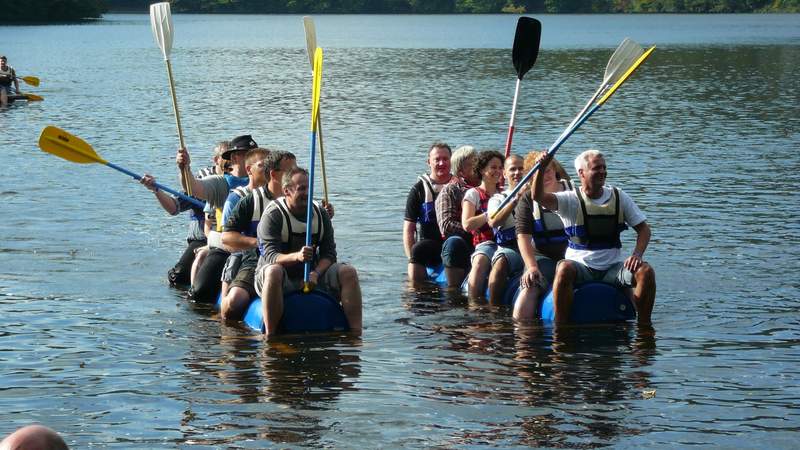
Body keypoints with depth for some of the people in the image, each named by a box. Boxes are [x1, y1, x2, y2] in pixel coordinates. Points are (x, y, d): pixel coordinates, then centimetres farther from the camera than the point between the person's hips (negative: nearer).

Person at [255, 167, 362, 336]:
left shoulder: (321, 215, 5)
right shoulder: (273, 216, -11)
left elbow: (329, 254, 0)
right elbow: (271, 256, -21)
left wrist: (315, 273, -21)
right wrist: (296, 256, -41)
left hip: (312, 276, 5)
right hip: (282, 278, -5)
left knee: (348, 272, -14)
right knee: (273, 271, -39)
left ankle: (356, 333, -19)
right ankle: (270, 335, -41)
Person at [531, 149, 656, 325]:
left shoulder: (619, 197, 7)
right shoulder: (571, 200, -2)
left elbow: (643, 228, 9)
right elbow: (538, 196, -19)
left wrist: (637, 255, -10)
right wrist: (542, 168, -36)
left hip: (613, 267, 3)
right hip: (580, 266, -3)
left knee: (646, 271, -23)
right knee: (564, 269, -35)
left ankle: (644, 325, -12)